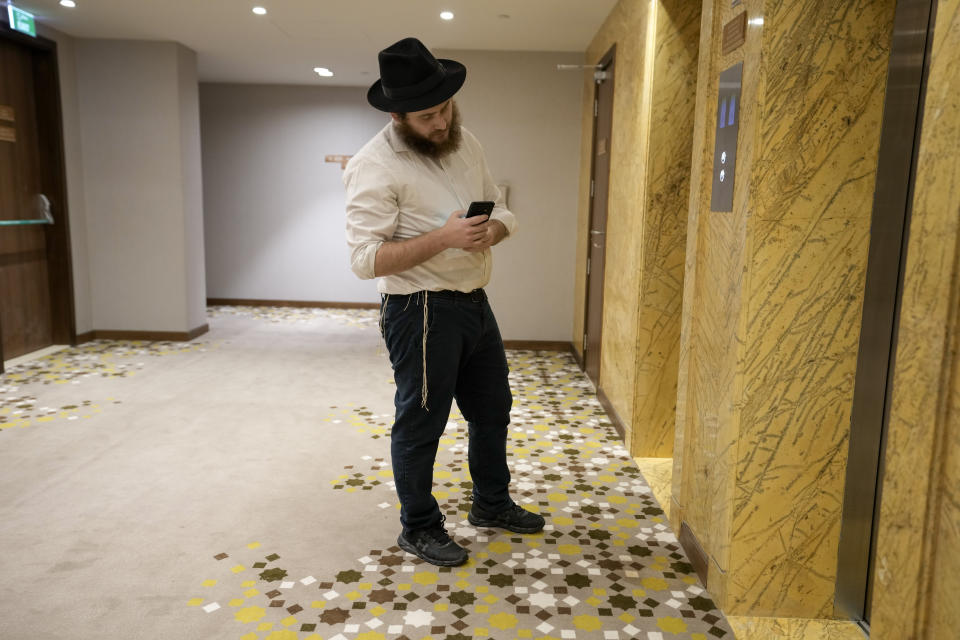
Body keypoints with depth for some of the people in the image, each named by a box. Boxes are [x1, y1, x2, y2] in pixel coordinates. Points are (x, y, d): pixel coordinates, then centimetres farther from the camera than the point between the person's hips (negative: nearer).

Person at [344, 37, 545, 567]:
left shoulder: (464, 142, 8)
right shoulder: (374, 167, -16)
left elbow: (500, 209, 15)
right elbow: (365, 258, -22)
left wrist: (491, 230, -10)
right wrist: (444, 237, -28)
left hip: (474, 302, 8)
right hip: (421, 312, -8)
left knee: (492, 408, 20)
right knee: (420, 424, 7)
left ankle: (491, 504, 42)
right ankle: (418, 528, 28)